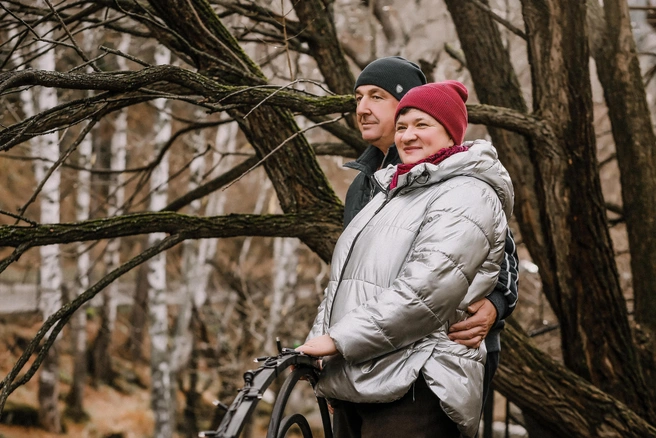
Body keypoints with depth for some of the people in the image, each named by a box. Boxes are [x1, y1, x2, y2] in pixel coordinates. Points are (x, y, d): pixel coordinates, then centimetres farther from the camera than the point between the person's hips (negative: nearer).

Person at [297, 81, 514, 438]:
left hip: (412, 389, -9)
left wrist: (340, 339, -19)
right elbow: (343, 281, 23)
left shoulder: (467, 196, -7)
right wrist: (315, 344, 7)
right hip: (353, 381, 9)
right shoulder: (391, 192, 24)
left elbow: (427, 289, -20)